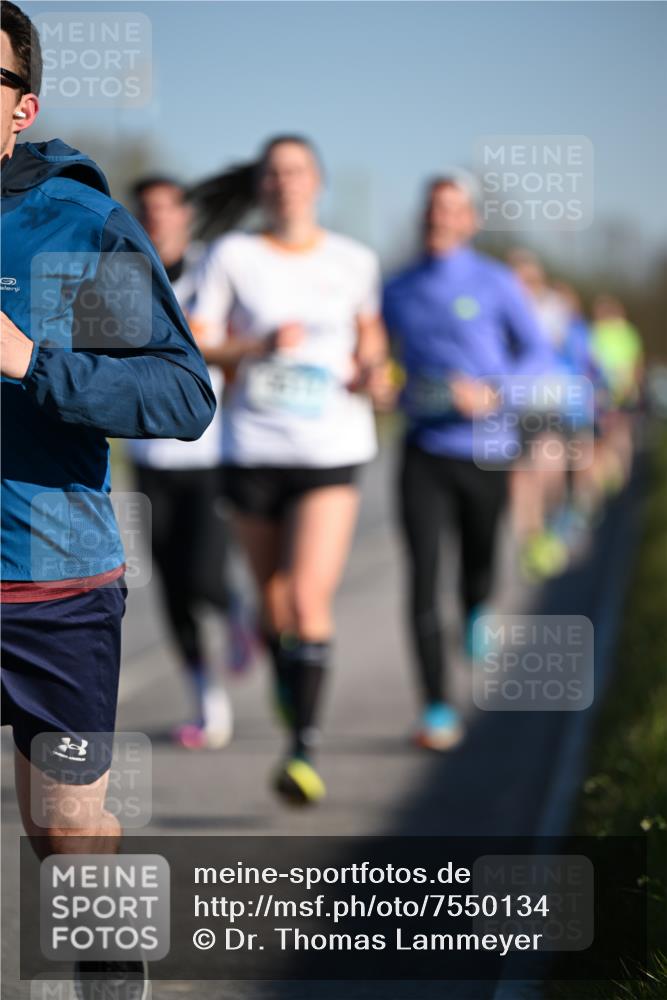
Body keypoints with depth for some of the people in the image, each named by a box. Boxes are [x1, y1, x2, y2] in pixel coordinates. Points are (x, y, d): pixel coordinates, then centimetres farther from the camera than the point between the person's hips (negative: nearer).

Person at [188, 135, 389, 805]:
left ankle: (304, 751, -15)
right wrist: (258, 346, -19)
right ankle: (288, 688, 42)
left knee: (309, 598, -15)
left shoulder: (354, 262, 5)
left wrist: (373, 369, 0)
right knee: (273, 600, 12)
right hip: (253, 449, 1)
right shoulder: (233, 257, 0)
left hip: (332, 451, -1)